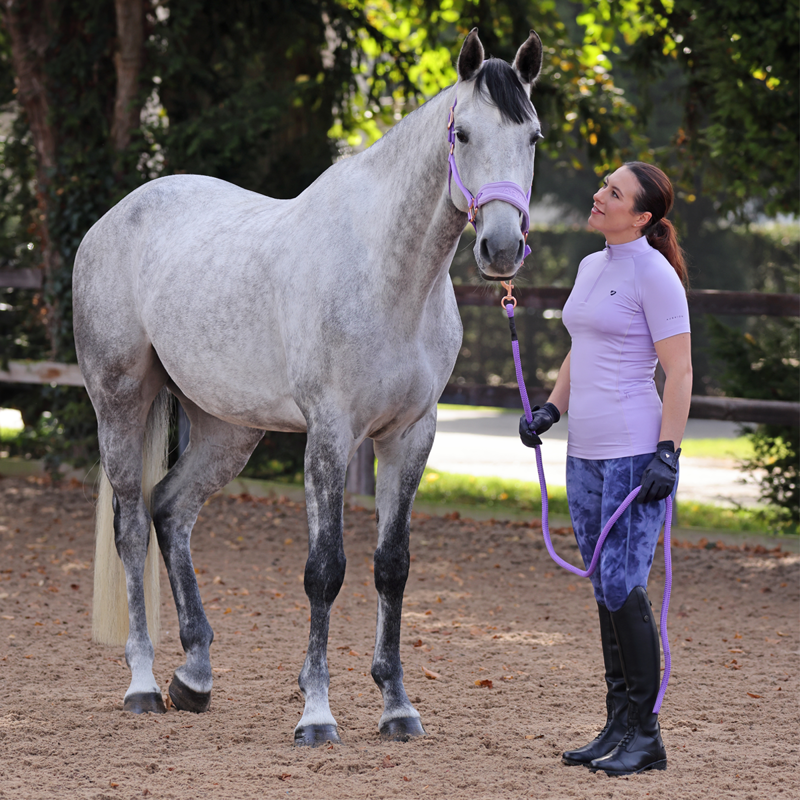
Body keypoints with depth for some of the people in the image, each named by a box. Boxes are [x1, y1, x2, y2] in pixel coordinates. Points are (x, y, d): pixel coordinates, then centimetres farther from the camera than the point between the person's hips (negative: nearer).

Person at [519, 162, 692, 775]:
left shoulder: (655, 275, -11)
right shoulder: (592, 267, 15)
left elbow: (679, 371, -14)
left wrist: (668, 454, -19)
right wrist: (550, 411, 12)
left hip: (636, 453, -9)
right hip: (587, 452, 9)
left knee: (623, 588, -10)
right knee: (607, 591, 11)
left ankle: (646, 735, -2)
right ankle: (618, 725, 17)